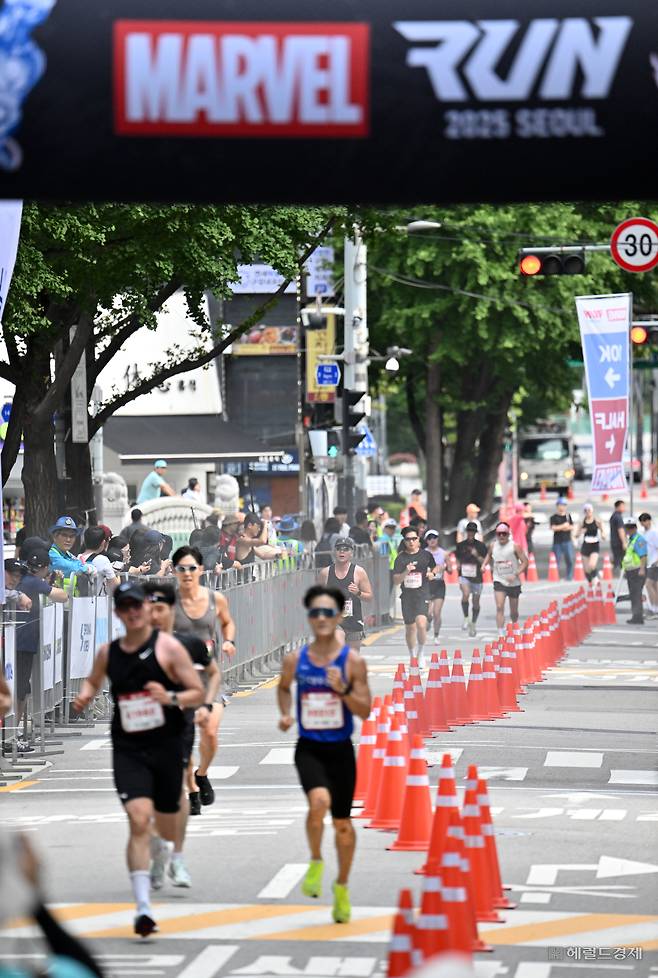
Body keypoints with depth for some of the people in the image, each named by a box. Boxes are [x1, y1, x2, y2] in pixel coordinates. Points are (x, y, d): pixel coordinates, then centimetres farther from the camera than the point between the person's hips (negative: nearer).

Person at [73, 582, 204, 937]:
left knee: (167, 828, 16)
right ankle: (143, 907, -24)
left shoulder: (167, 647, -6)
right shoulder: (108, 653, 5)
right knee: (139, 821, -19)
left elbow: (198, 693, -5)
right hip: (128, 750, 1)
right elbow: (93, 681, 26)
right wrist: (85, 697, 3)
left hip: (166, 747, -1)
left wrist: (170, 698, -24)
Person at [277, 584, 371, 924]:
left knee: (343, 823, 10)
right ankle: (316, 862, -3)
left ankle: (342, 887, 31)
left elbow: (365, 711, -7)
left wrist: (342, 690, -23)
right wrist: (286, 714, 3)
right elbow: (284, 686, 21)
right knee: (319, 801, -28)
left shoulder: (352, 661, -6)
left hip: (340, 750, 0)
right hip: (309, 749, 0)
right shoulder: (295, 660, -1)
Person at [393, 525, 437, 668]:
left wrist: (432, 573, 2)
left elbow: (434, 567, 23)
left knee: (421, 624, -20)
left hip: (422, 594, -2)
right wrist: (406, 572, -20)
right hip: (407, 596, 2)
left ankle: (421, 653, 0)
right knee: (410, 627, 11)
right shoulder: (401, 558, 0)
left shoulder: (425, 555, 2)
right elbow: (396, 580, -3)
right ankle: (412, 656, 28)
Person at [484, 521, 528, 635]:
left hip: (514, 583, -1)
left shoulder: (515, 546, -10)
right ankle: (501, 633, -22)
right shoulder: (493, 546, 1)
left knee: (514, 612, 13)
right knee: (499, 608, -18)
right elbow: (489, 556, 25)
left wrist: (515, 574, -20)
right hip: (499, 582, 1)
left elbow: (525, 562, -9)